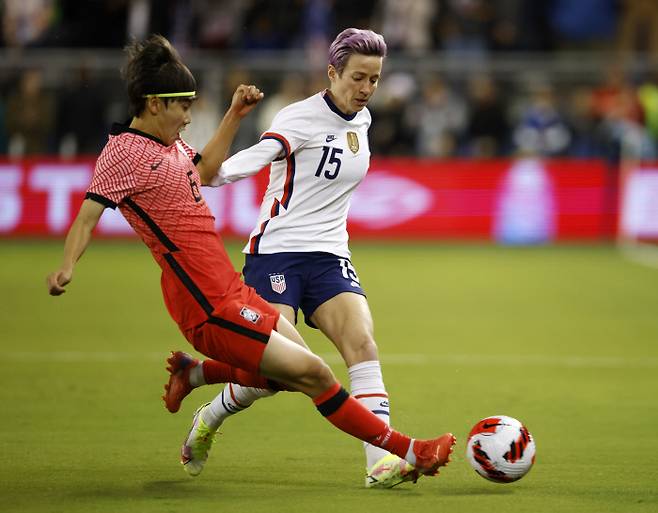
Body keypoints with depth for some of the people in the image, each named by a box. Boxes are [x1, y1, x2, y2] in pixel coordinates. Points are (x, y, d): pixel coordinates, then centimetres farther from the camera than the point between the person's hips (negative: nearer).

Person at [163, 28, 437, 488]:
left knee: (363, 343, -16)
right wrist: (214, 173, -49)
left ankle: (381, 462, -24)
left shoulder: (362, 120, 10)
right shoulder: (302, 118, -13)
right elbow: (259, 155, -31)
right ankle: (210, 419, 19)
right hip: (276, 253, -6)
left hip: (329, 255, 6)